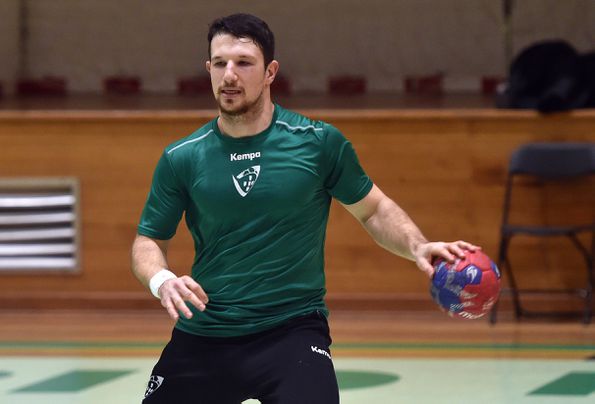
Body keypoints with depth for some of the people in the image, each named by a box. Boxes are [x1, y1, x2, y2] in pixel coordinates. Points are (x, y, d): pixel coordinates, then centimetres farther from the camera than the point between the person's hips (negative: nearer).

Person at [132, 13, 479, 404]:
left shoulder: (319, 142, -3)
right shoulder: (181, 159, 0)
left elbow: (373, 209, 9)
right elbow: (149, 240, 9)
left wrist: (418, 247, -8)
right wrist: (161, 280, -13)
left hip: (292, 328, -2)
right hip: (202, 336, 3)